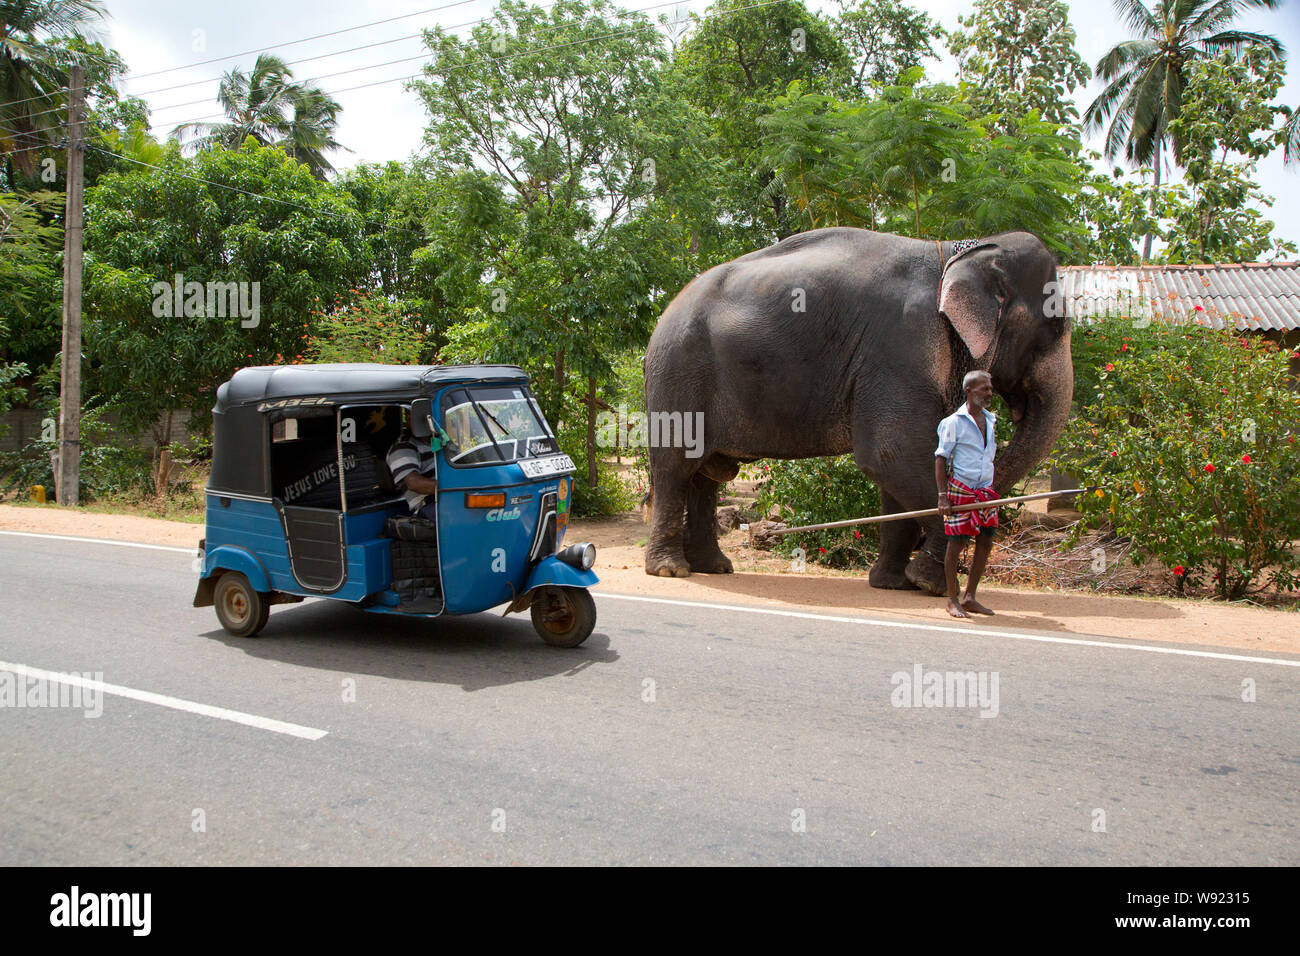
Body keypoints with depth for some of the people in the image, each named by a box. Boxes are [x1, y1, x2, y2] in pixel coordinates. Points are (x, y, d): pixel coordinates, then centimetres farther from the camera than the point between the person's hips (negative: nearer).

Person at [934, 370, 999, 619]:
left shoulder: (990, 420, 13)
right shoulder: (954, 422, -7)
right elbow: (941, 459, -8)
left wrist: (990, 490, 18)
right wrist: (943, 496, -15)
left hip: (985, 492, 7)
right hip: (960, 491, -7)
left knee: (985, 542, 6)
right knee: (956, 543, -3)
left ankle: (969, 597, 16)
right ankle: (952, 600, 7)